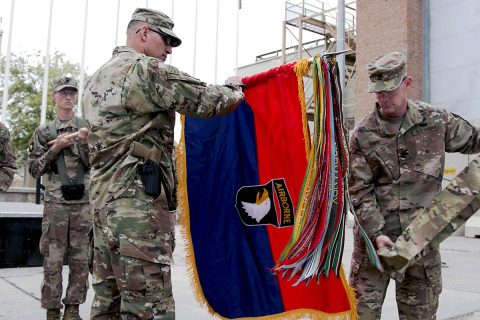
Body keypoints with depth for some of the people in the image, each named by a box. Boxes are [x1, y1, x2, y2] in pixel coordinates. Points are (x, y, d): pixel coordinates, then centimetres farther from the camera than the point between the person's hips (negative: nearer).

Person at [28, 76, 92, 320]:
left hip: (84, 203, 1)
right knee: (52, 259, 0)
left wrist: (85, 143, -12)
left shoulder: (87, 128, 8)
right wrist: (55, 148, -8)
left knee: (80, 259, 4)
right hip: (55, 203, 0)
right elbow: (34, 169, 4)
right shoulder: (43, 132, 9)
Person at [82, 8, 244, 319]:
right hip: (140, 204, -9)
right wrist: (234, 89, 14)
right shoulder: (147, 69, -8)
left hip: (104, 201, 10)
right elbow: (209, 101, -7)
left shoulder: (98, 79, 20)